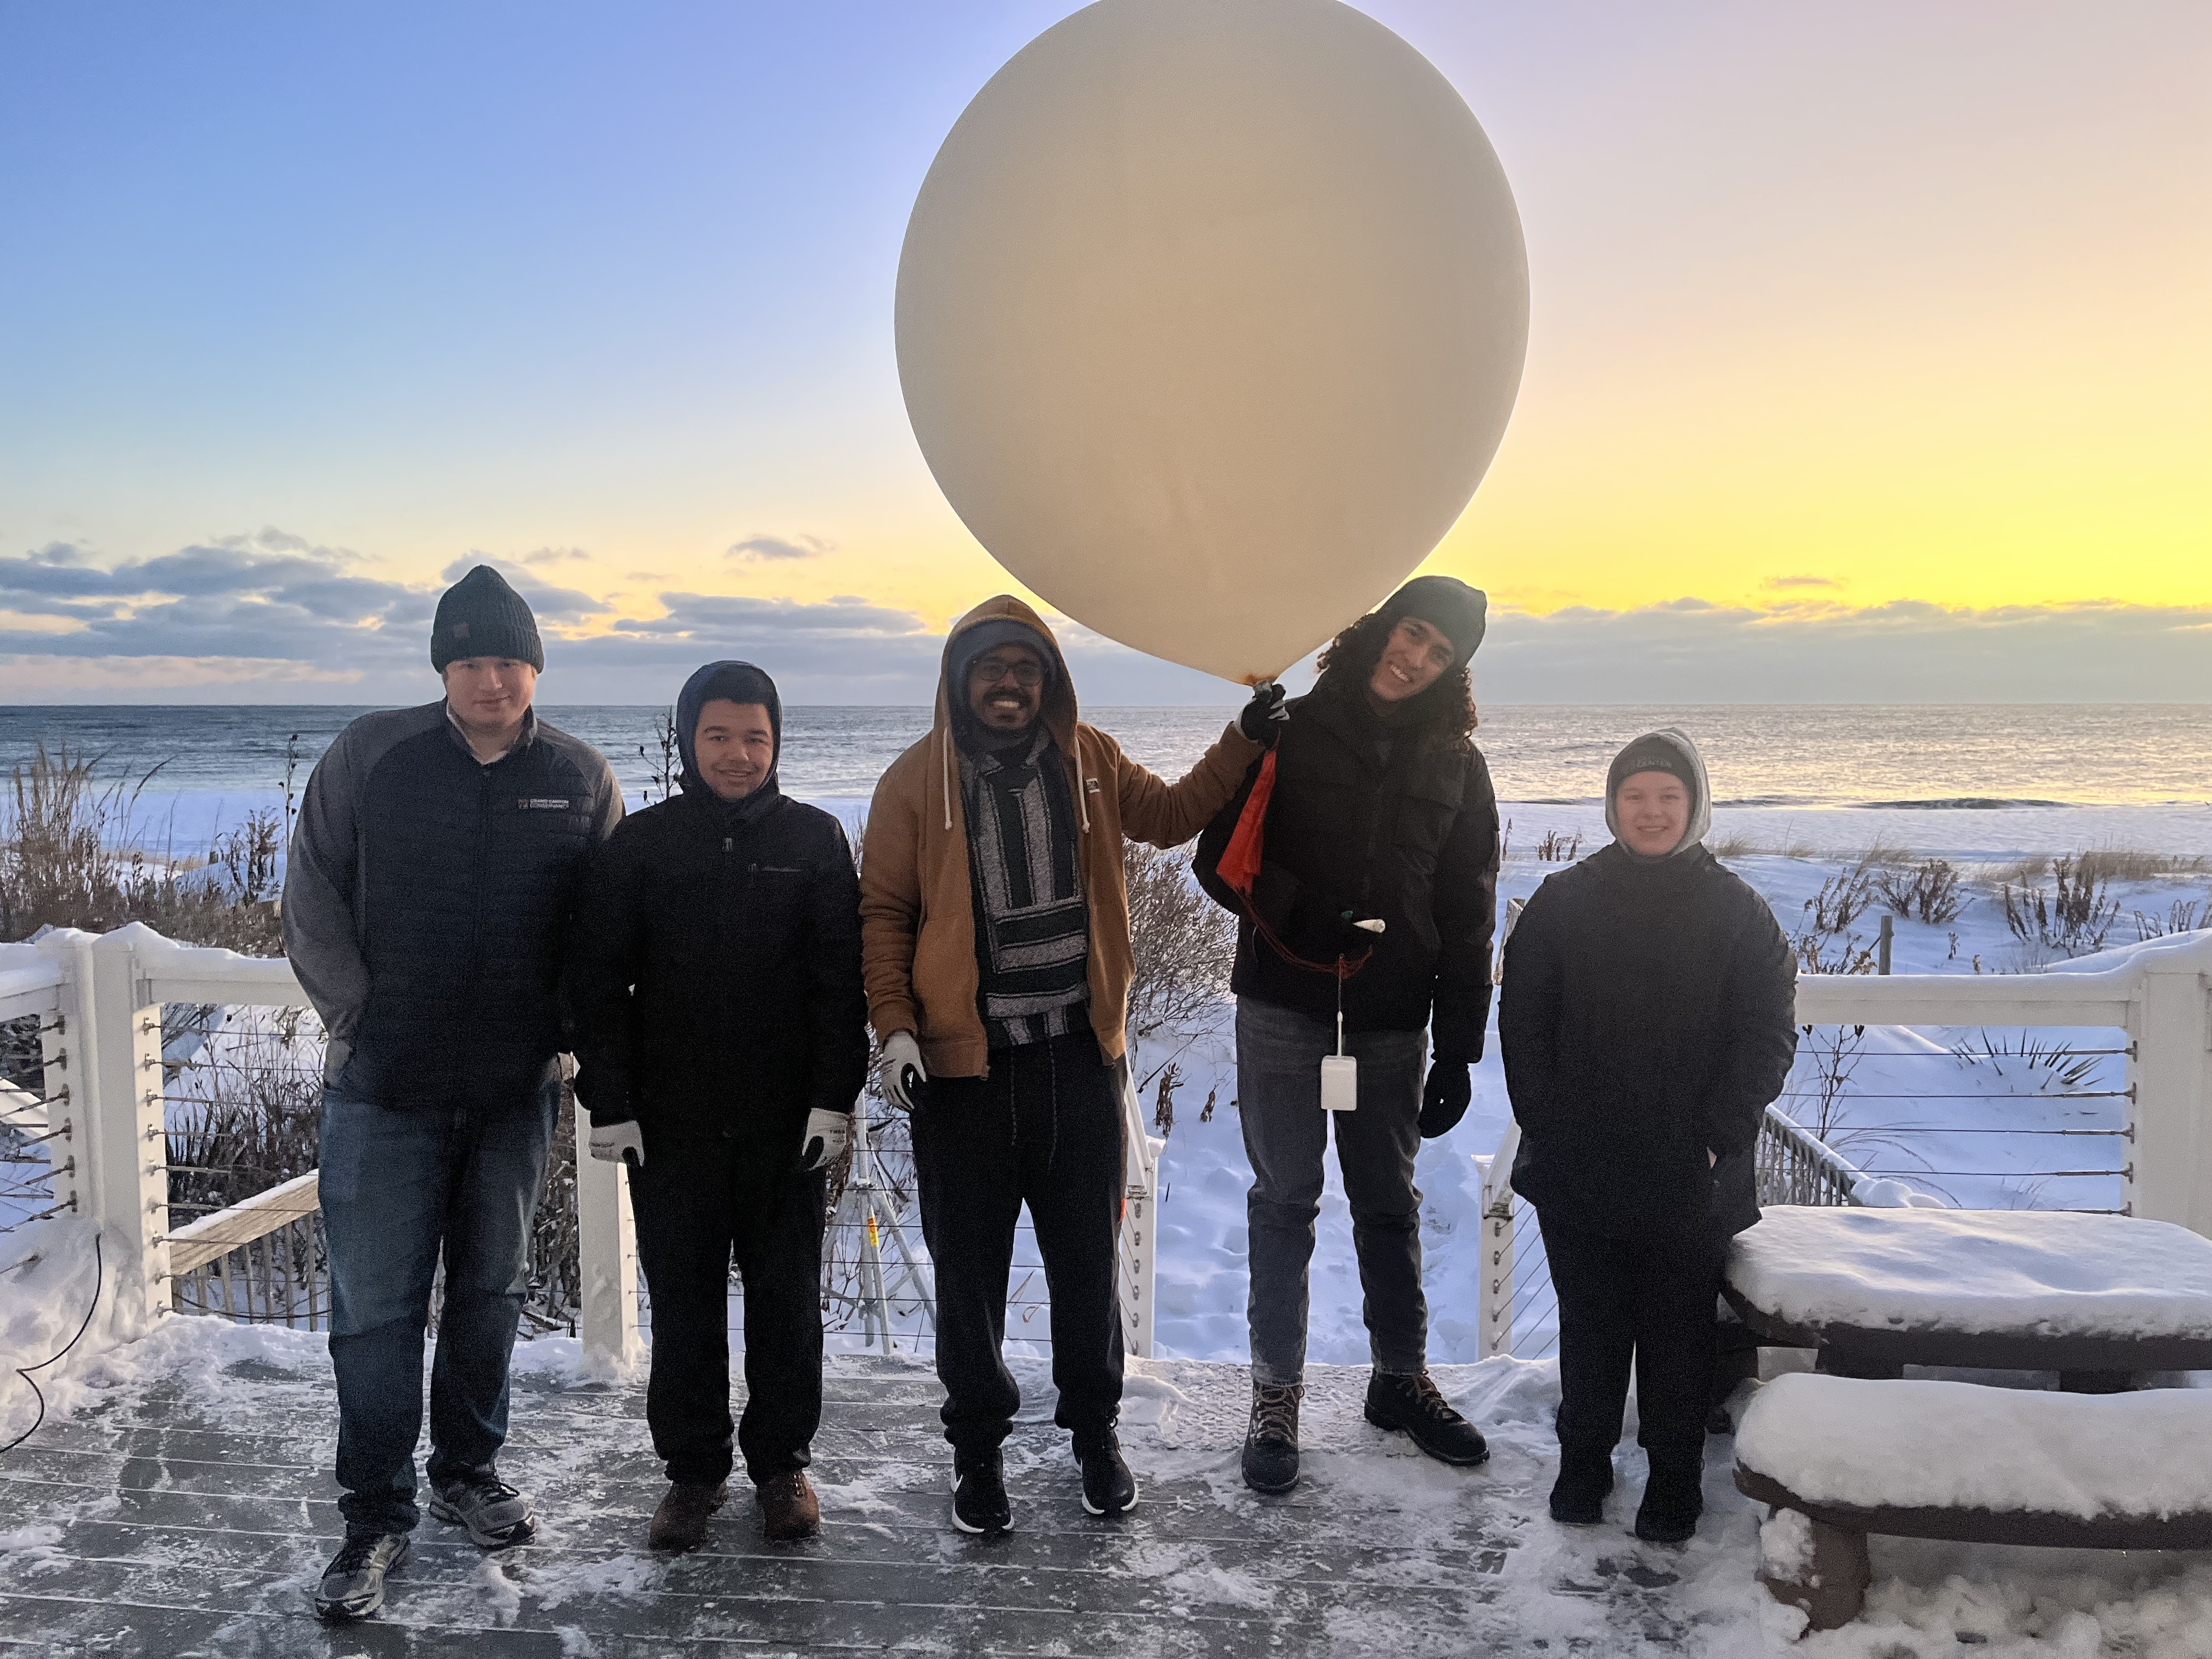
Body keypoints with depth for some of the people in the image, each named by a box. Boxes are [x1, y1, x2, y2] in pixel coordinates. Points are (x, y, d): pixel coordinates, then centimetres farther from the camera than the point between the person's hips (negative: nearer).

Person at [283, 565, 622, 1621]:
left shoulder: (579, 778, 0)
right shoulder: (371, 755, -4)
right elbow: (312, 902, 0)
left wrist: (569, 1035, -1)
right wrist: (360, 1016, -5)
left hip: (516, 1089, 2)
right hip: (384, 1088, -2)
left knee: (490, 1289, 14)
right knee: (376, 1305, 2)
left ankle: (468, 1473, 32)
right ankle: (375, 1516, 17)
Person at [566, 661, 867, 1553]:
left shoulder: (815, 838, 2)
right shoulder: (640, 843, 2)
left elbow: (840, 979, 0)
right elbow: (598, 982, 2)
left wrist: (833, 1098, -6)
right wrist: (609, 1104, -4)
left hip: (785, 1120, 0)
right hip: (671, 1119, 0)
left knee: (787, 1295, 10)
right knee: (682, 1299, 8)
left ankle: (783, 1461, 26)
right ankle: (694, 1469, 23)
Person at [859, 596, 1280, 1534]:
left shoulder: (1090, 762, 5)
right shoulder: (918, 780, -4)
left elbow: (1170, 815, 20)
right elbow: (883, 912, -2)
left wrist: (1242, 743, 8)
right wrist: (895, 1024, -13)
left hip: (1078, 1053, 2)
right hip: (963, 1062, -2)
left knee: (1087, 1255, 13)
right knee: (969, 1267, 8)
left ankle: (1093, 1427, 33)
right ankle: (978, 1447, 27)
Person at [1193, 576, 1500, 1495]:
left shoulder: (1455, 763, 6)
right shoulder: (1290, 732, 1)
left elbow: (1468, 918, 6)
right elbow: (1221, 857, -2)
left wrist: (1458, 1050, 2)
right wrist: (1303, 913, -19)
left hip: (1392, 1019, 2)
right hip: (1283, 1008, -2)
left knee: (1390, 1204, 13)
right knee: (1284, 1200, 4)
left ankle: (1401, 1377, 30)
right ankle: (1276, 1395, 15)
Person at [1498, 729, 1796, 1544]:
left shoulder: (1737, 912, 0)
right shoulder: (1563, 901, 2)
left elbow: (1768, 1034, -1)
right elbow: (1522, 1020, 3)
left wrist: (1716, 1138, -9)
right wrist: (1547, 1127, -5)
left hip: (1690, 1180, -1)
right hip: (1578, 1175, 1)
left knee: (1679, 1335, 10)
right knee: (1590, 1327, 12)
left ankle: (1674, 1482, 27)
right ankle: (1582, 1464, 30)